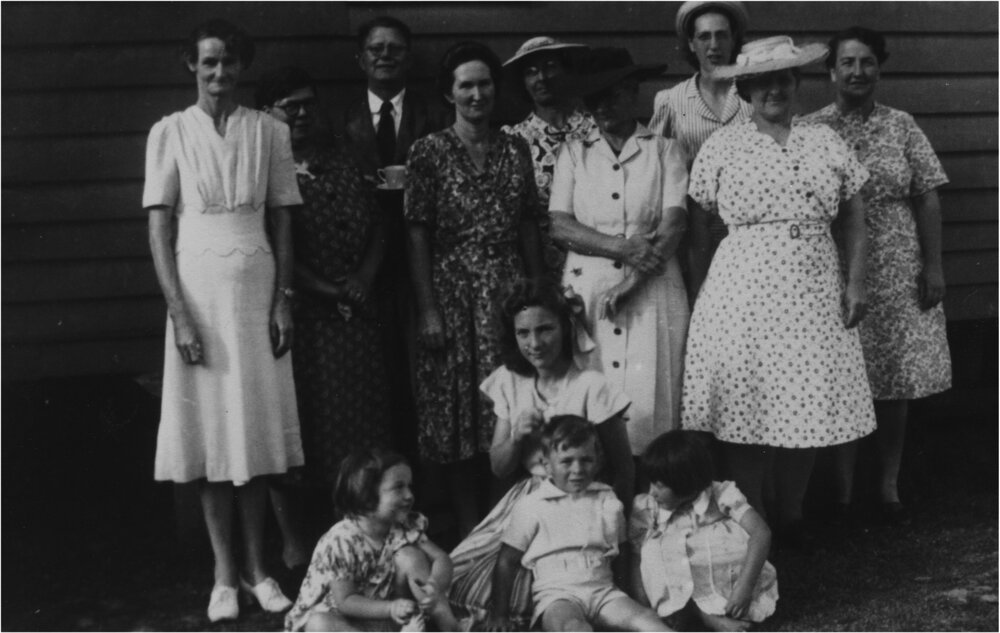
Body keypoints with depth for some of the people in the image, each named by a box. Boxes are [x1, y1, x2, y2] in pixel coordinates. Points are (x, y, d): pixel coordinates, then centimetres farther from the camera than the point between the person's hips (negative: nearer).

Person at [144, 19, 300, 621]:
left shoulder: (270, 131, 5)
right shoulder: (170, 132, 1)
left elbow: (281, 221, 7)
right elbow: (160, 228, -1)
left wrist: (283, 299, -2)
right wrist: (179, 312, -9)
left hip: (258, 287, 1)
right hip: (199, 287, -1)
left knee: (258, 429, 4)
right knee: (210, 430, 1)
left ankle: (258, 567, 13)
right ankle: (225, 574, 10)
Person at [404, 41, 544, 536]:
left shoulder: (515, 150, 9)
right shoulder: (430, 151, -1)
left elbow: (529, 226, 11)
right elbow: (417, 233, -4)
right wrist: (427, 309, -10)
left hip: (509, 286, 3)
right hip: (452, 287, -3)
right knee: (456, 407, 2)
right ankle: (468, 528, 13)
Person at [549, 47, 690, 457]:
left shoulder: (663, 150, 9)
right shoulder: (574, 153, 13)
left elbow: (674, 223, -2)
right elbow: (558, 226, 2)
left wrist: (632, 280, -12)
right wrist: (621, 247, -12)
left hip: (651, 288, -1)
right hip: (587, 286, 1)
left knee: (648, 400, -6)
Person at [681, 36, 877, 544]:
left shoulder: (825, 141, 11)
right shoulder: (721, 146, 4)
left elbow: (854, 217, 12)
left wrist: (856, 280, 2)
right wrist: (701, 289, -1)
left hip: (815, 291, 3)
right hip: (743, 290, -2)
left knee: (809, 406, 5)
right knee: (744, 407, -3)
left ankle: (790, 517, 24)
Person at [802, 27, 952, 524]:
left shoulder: (901, 127, 5)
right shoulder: (810, 130, 0)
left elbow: (927, 199, 4)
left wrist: (934, 265, -2)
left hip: (897, 274, 2)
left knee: (896, 380, 7)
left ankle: (889, 485, 20)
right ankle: (843, 488, 16)